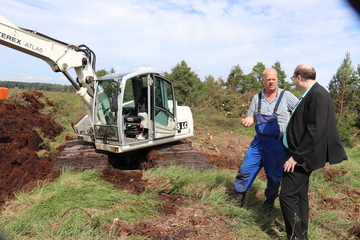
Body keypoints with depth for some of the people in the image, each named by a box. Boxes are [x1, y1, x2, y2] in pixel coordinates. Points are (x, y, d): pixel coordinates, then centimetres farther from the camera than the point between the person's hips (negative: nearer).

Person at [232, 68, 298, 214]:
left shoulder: (286, 96, -6)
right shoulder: (257, 97, 5)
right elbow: (251, 117, 8)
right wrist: (246, 121, -15)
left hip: (277, 144, -3)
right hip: (259, 141, 3)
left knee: (274, 176, 10)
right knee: (245, 169, 4)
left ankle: (269, 203, 33)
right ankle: (238, 198, 23)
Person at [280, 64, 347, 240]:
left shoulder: (318, 94, -18)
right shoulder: (312, 94, 12)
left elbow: (316, 130, -25)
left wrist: (296, 156, -21)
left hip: (301, 157, -10)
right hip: (300, 154, 10)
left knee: (288, 195, -7)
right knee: (299, 195, 16)